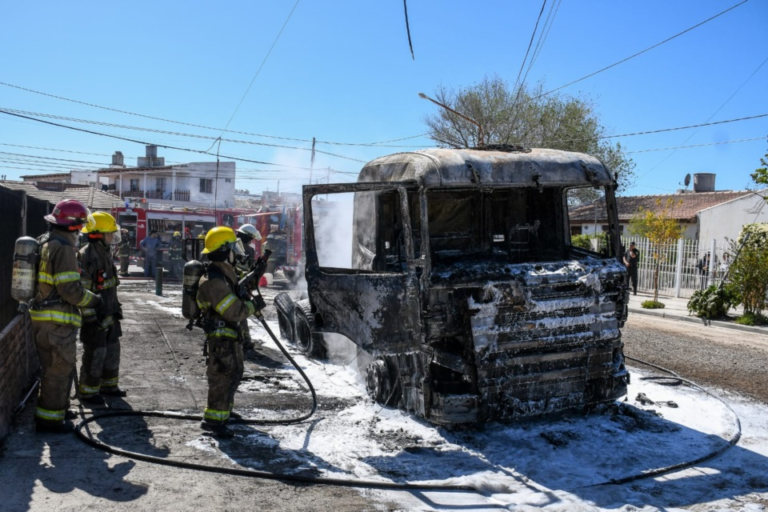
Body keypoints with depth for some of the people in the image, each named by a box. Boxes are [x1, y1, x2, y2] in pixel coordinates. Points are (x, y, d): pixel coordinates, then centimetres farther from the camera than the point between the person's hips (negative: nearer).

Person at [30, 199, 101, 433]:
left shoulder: (44, 243, 13)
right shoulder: (63, 247, -17)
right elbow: (70, 289, -21)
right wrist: (93, 300, -6)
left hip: (41, 317, 10)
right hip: (58, 320, -10)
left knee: (53, 368, 21)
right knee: (60, 370, 0)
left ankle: (56, 408, 32)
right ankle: (49, 418, 5)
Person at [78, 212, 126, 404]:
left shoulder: (104, 254, 11)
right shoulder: (86, 256, -20)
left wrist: (116, 307, 20)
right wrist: (89, 317, -22)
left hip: (108, 314, 10)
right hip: (94, 315, -10)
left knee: (112, 350, 16)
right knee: (95, 354, -1)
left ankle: (108, 385, 30)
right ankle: (87, 392, 12)